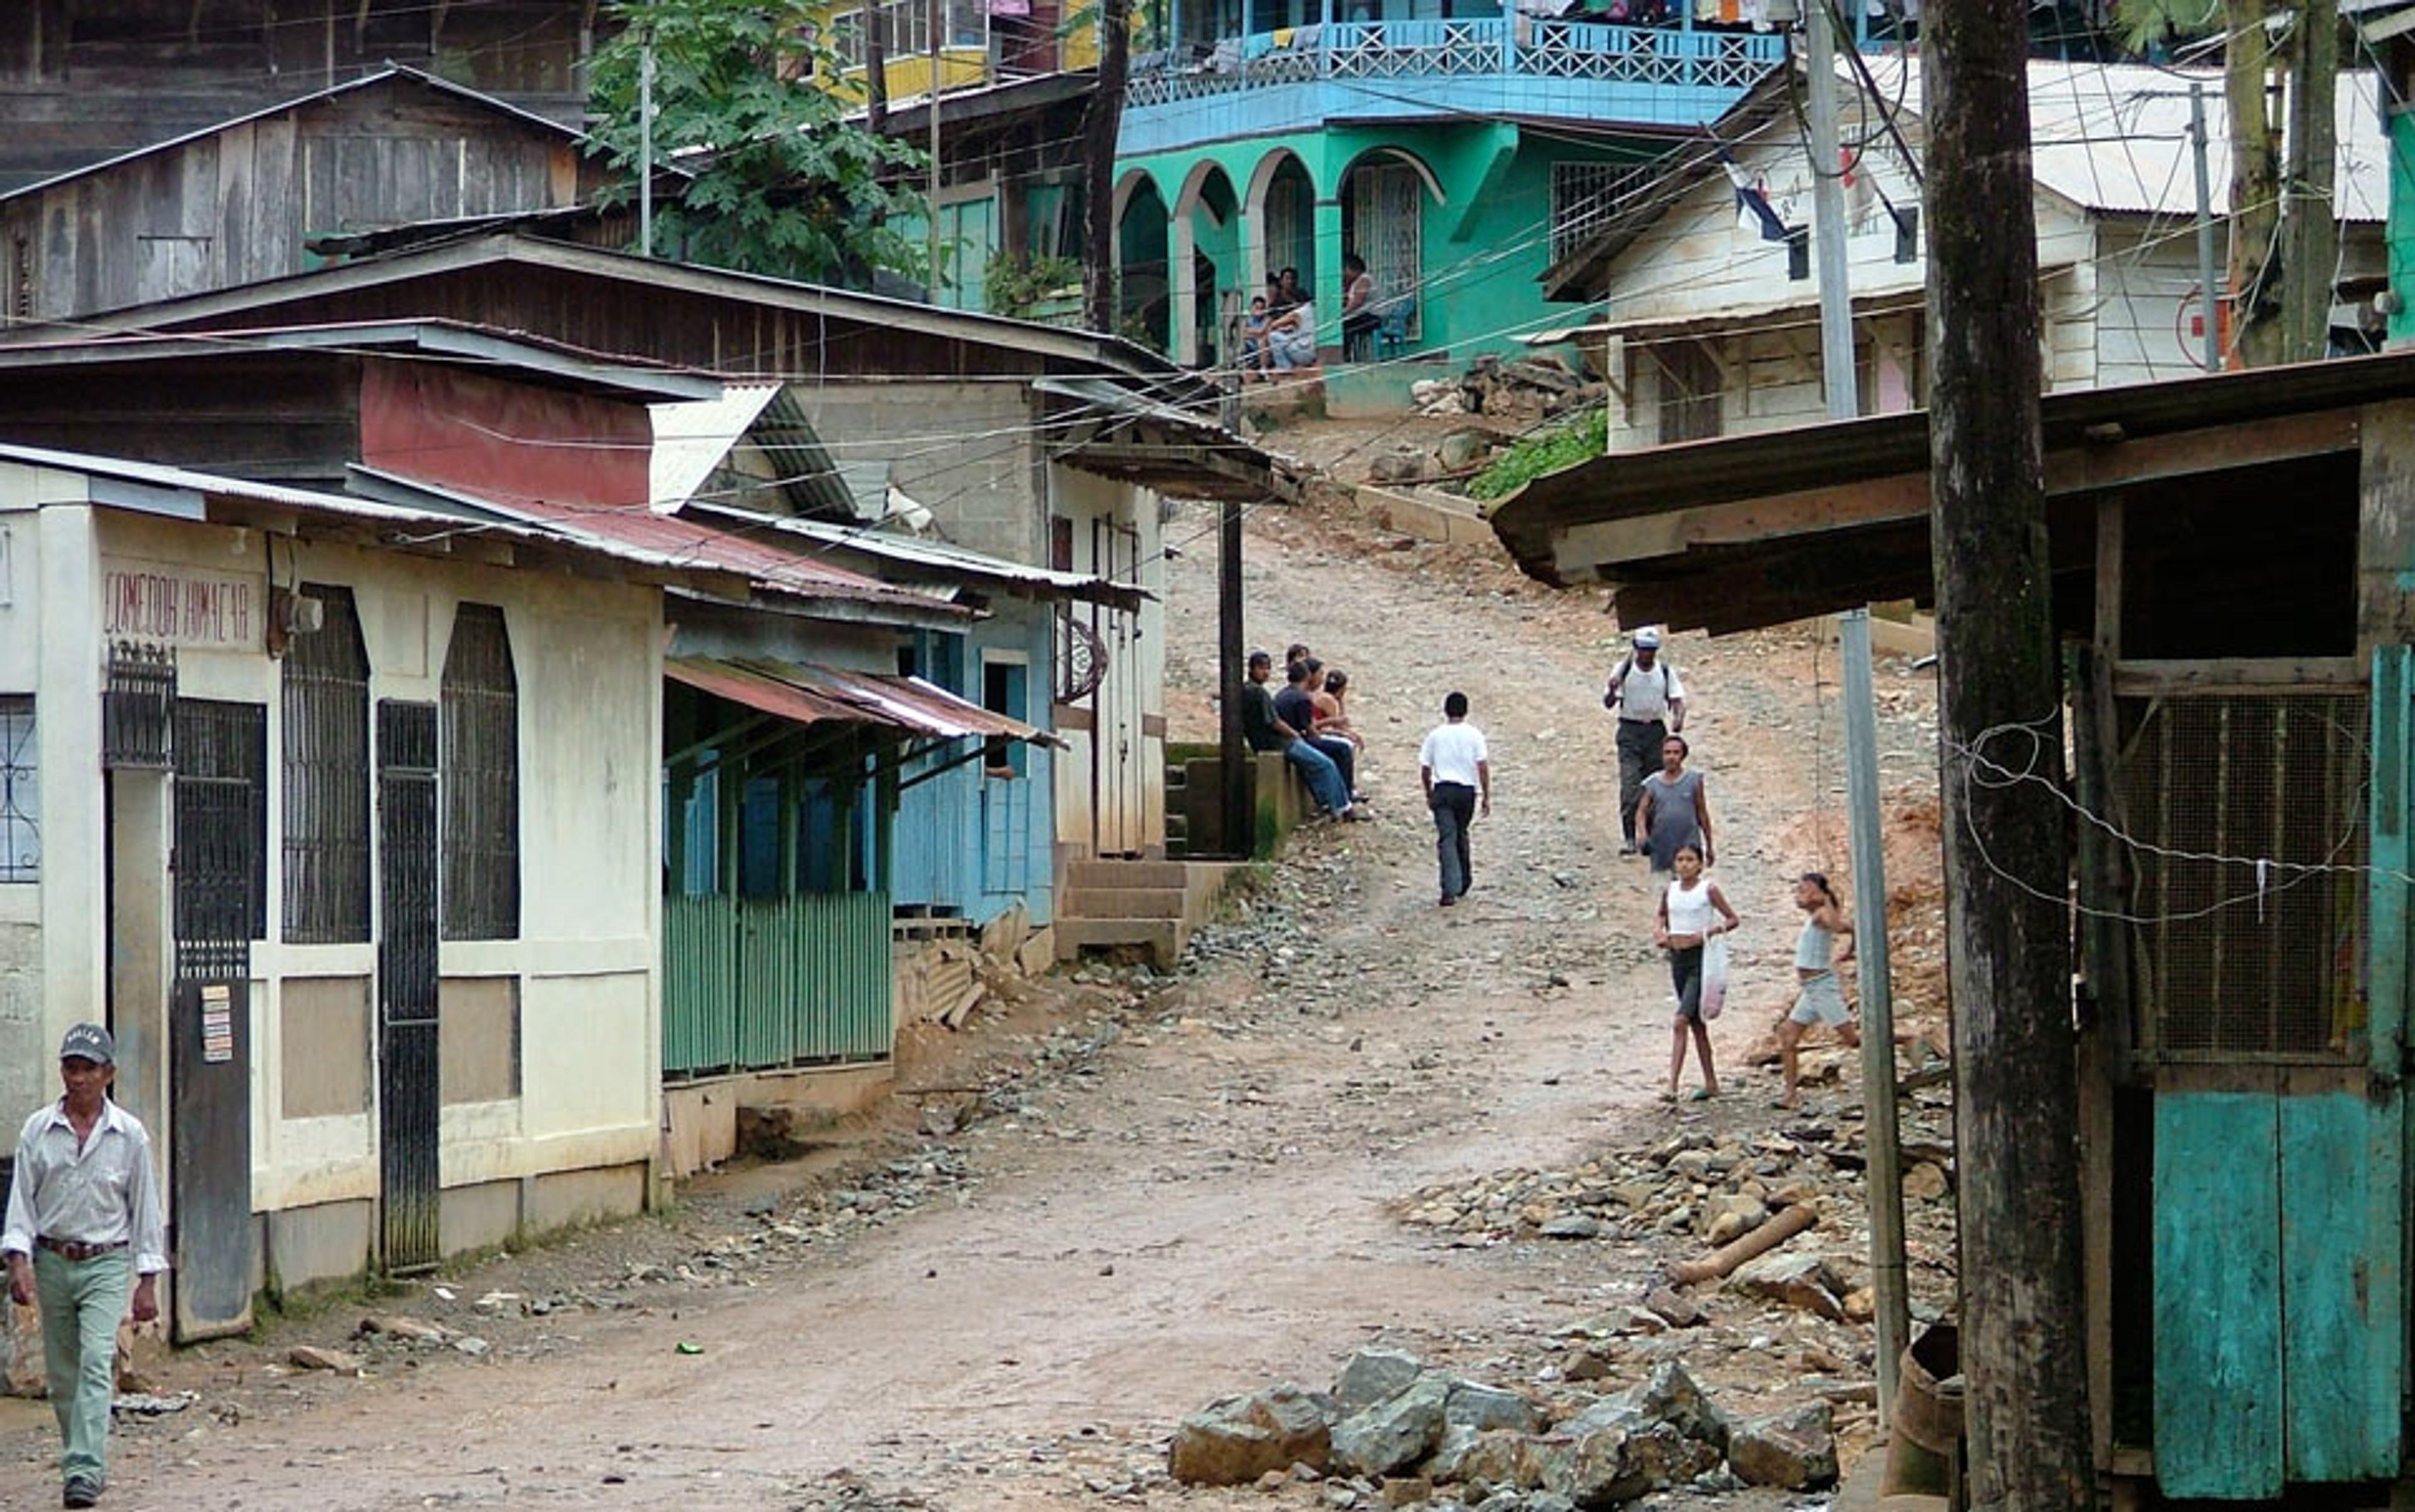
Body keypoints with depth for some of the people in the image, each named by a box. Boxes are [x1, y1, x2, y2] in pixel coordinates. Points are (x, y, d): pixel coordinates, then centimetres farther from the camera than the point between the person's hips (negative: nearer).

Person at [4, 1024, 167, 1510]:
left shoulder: (129, 1136, -1)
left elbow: (144, 1208, 3)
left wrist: (148, 1281, 1)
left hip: (106, 1264, -2)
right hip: (53, 1263, 2)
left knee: (96, 1364, -16)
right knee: (63, 1373, 8)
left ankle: (85, 1469, -22)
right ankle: (84, 1463, 23)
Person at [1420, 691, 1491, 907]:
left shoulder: (1435, 735, 3)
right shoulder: (1474, 735, 0)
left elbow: (1425, 769, 6)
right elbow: (1483, 766, -5)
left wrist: (1429, 794, 20)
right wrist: (1487, 796, -1)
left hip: (1442, 790, -1)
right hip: (1467, 790, 1)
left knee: (1446, 840, -6)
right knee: (1461, 835, 21)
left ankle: (1450, 890, -18)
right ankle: (1463, 883, 32)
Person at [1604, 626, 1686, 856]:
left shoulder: (1666, 672, 2)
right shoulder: (1624, 670, -3)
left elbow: (1677, 700, 1)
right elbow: (1609, 704, -5)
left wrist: (1678, 718, -21)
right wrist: (1612, 691, -28)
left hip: (1656, 731, 2)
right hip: (1630, 730, -2)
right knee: (1630, 786, -14)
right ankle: (1630, 838, -14)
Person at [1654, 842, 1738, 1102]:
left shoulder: (1708, 890, -8)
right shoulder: (1670, 890, 7)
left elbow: (1733, 920, -5)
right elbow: (1662, 916, 25)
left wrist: (1704, 934, -17)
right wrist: (1658, 932, 4)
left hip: (1701, 957, -6)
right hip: (1677, 958, 6)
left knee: (1681, 1022, -17)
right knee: (1697, 1025, 14)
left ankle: (1673, 1086, -21)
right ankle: (1711, 1083, 25)